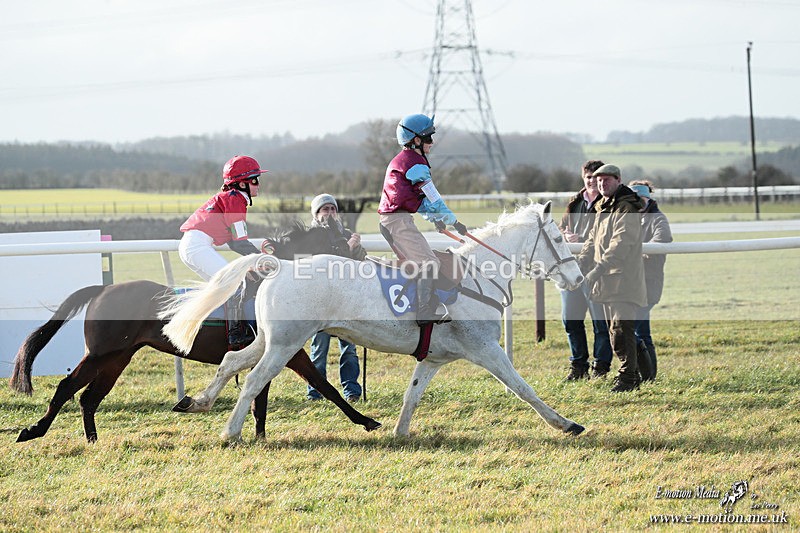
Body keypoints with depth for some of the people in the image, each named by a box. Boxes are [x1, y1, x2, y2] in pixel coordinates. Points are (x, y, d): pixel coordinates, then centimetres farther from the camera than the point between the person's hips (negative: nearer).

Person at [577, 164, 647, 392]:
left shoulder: (627, 209, -12)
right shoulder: (603, 209, 19)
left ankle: (627, 376, -8)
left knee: (621, 329, -12)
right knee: (615, 330, 13)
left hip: (624, 280, -10)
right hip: (608, 283, 10)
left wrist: (596, 271, -30)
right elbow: (592, 243, 20)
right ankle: (632, 374, 20)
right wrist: (577, 268, 5)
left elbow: (619, 246, -23)